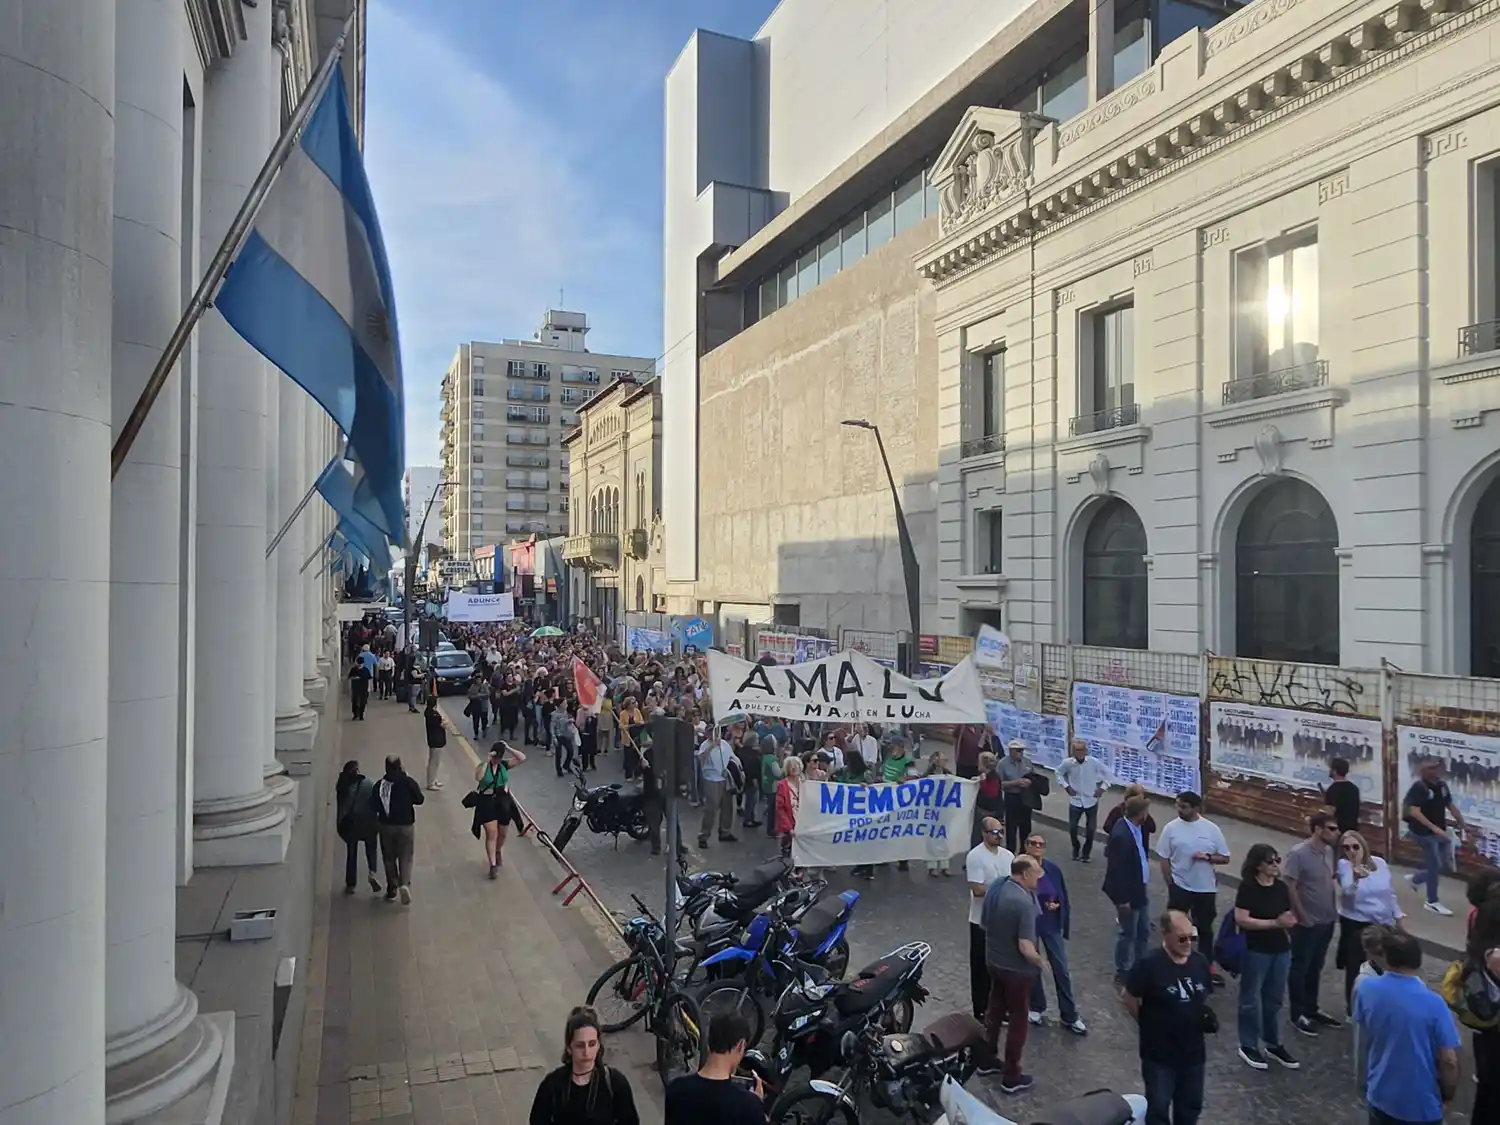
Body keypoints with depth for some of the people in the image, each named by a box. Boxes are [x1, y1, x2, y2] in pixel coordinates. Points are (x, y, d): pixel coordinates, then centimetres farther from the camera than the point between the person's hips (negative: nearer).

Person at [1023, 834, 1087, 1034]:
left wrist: (1057, 905, -16)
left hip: (1052, 925, 2)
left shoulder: (1053, 869, -8)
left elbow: (1063, 897, 2)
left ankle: (1069, 1016, 18)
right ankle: (1037, 1008, 35)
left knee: (1061, 969, 6)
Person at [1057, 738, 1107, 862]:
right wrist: (1066, 787, -1)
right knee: (1072, 828, 2)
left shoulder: (1094, 762, -15)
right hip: (1075, 801, 0)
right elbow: (1059, 773, 7)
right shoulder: (1067, 763, -14)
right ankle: (1076, 849, 31)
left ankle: (1086, 852, 28)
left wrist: (1102, 788, -2)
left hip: (1091, 800, 0)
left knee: (1091, 829, 4)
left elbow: (1107, 773, 2)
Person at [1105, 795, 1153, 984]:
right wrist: (1122, 899, -20)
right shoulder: (1121, 836, -30)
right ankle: (1122, 972, 25)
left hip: (1141, 888, 9)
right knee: (1129, 934, 8)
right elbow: (1116, 870, -25)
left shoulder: (1136, 827, -2)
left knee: (1144, 931, 22)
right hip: (1128, 892, -9)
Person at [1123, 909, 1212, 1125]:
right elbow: (1129, 999, -11)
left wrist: (1206, 1016, -3)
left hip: (1193, 1051, 5)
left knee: (1191, 1106, 20)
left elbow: (1203, 997, 14)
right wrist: (1151, 1025, -2)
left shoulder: (1200, 961, -4)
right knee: (1158, 1108, 7)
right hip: (1159, 1054, -5)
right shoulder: (1149, 965, -22)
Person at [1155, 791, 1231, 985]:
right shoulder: (1171, 827, -8)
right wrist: (1170, 884, -7)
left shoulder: (1212, 829, -6)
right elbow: (1163, 858, -3)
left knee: (1205, 929, 15)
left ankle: (1208, 966, 29)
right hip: (1180, 887, -1)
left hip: (1205, 888, 1)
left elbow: (1225, 858, 0)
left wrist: (1207, 857, -19)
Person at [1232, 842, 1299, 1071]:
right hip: (1255, 951, -6)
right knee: (1251, 998, 5)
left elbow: (1289, 917, 12)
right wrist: (1274, 923, -22)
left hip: (1280, 949, 6)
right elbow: (1241, 919, -19)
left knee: (1274, 998, 16)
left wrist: (1290, 921, -12)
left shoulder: (1281, 887, 4)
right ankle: (1248, 1045, 17)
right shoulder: (1248, 887, -14)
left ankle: (1273, 1044, 30)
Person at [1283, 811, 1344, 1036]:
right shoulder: (1298, 854, -21)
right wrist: (1302, 915, -17)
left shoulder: (1330, 851, 2)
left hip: (1327, 920, 7)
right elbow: (1289, 887, -20)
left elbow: (1332, 880, 14)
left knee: (1316, 967, 19)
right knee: (1300, 967, 6)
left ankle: (1311, 1009, 33)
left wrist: (1334, 908, 8)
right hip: (1307, 922, -7)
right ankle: (1297, 1014, 17)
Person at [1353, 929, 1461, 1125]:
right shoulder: (1433, 1004, -23)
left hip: (1379, 1094, 3)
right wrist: (1448, 1093, 2)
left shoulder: (1366, 989, -12)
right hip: (1420, 1104, -3)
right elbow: (1449, 1060, -16)